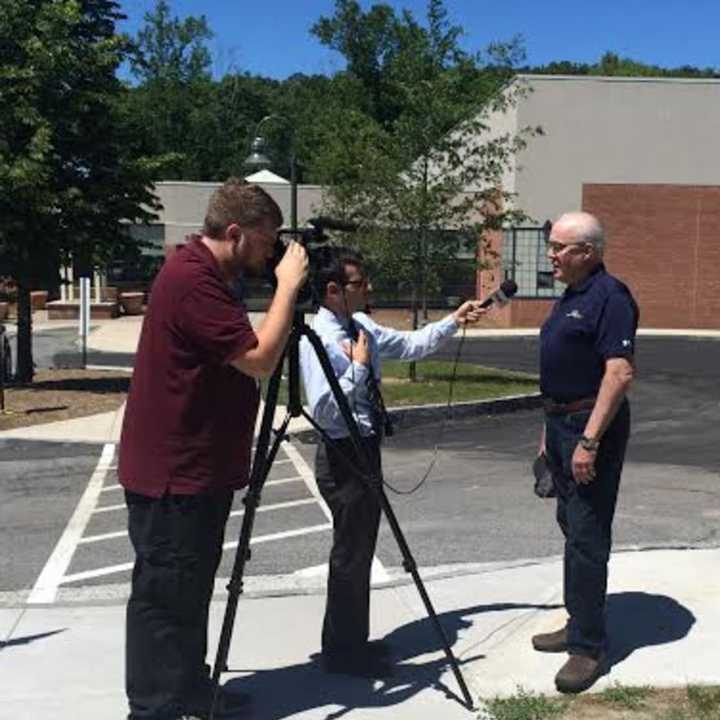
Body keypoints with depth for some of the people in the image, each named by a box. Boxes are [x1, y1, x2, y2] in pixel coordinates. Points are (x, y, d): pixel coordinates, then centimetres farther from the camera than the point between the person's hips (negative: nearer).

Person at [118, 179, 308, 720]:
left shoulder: (207, 274, 11)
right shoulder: (192, 279, -21)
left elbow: (242, 358, 19)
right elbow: (259, 359, -24)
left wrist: (284, 287, 9)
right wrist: (289, 286, -15)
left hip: (199, 468, 10)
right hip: (173, 474, -10)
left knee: (190, 590, 19)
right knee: (164, 595, 0)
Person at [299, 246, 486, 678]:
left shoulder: (362, 327, 6)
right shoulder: (318, 340, -20)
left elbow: (410, 345, 15)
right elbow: (323, 411, -27)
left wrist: (453, 322, 8)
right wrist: (358, 366, -22)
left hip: (366, 449, 9)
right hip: (342, 455, -9)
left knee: (361, 548, 17)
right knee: (350, 552, 2)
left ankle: (354, 642, 32)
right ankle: (341, 653, 17)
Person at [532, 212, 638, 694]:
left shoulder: (610, 297, -15)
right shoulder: (570, 296, 14)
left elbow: (620, 373, -23)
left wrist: (589, 440, -26)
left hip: (591, 426, -10)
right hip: (562, 422, 10)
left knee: (587, 536, -6)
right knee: (572, 527, 15)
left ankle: (589, 646, 2)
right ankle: (580, 624, 27)